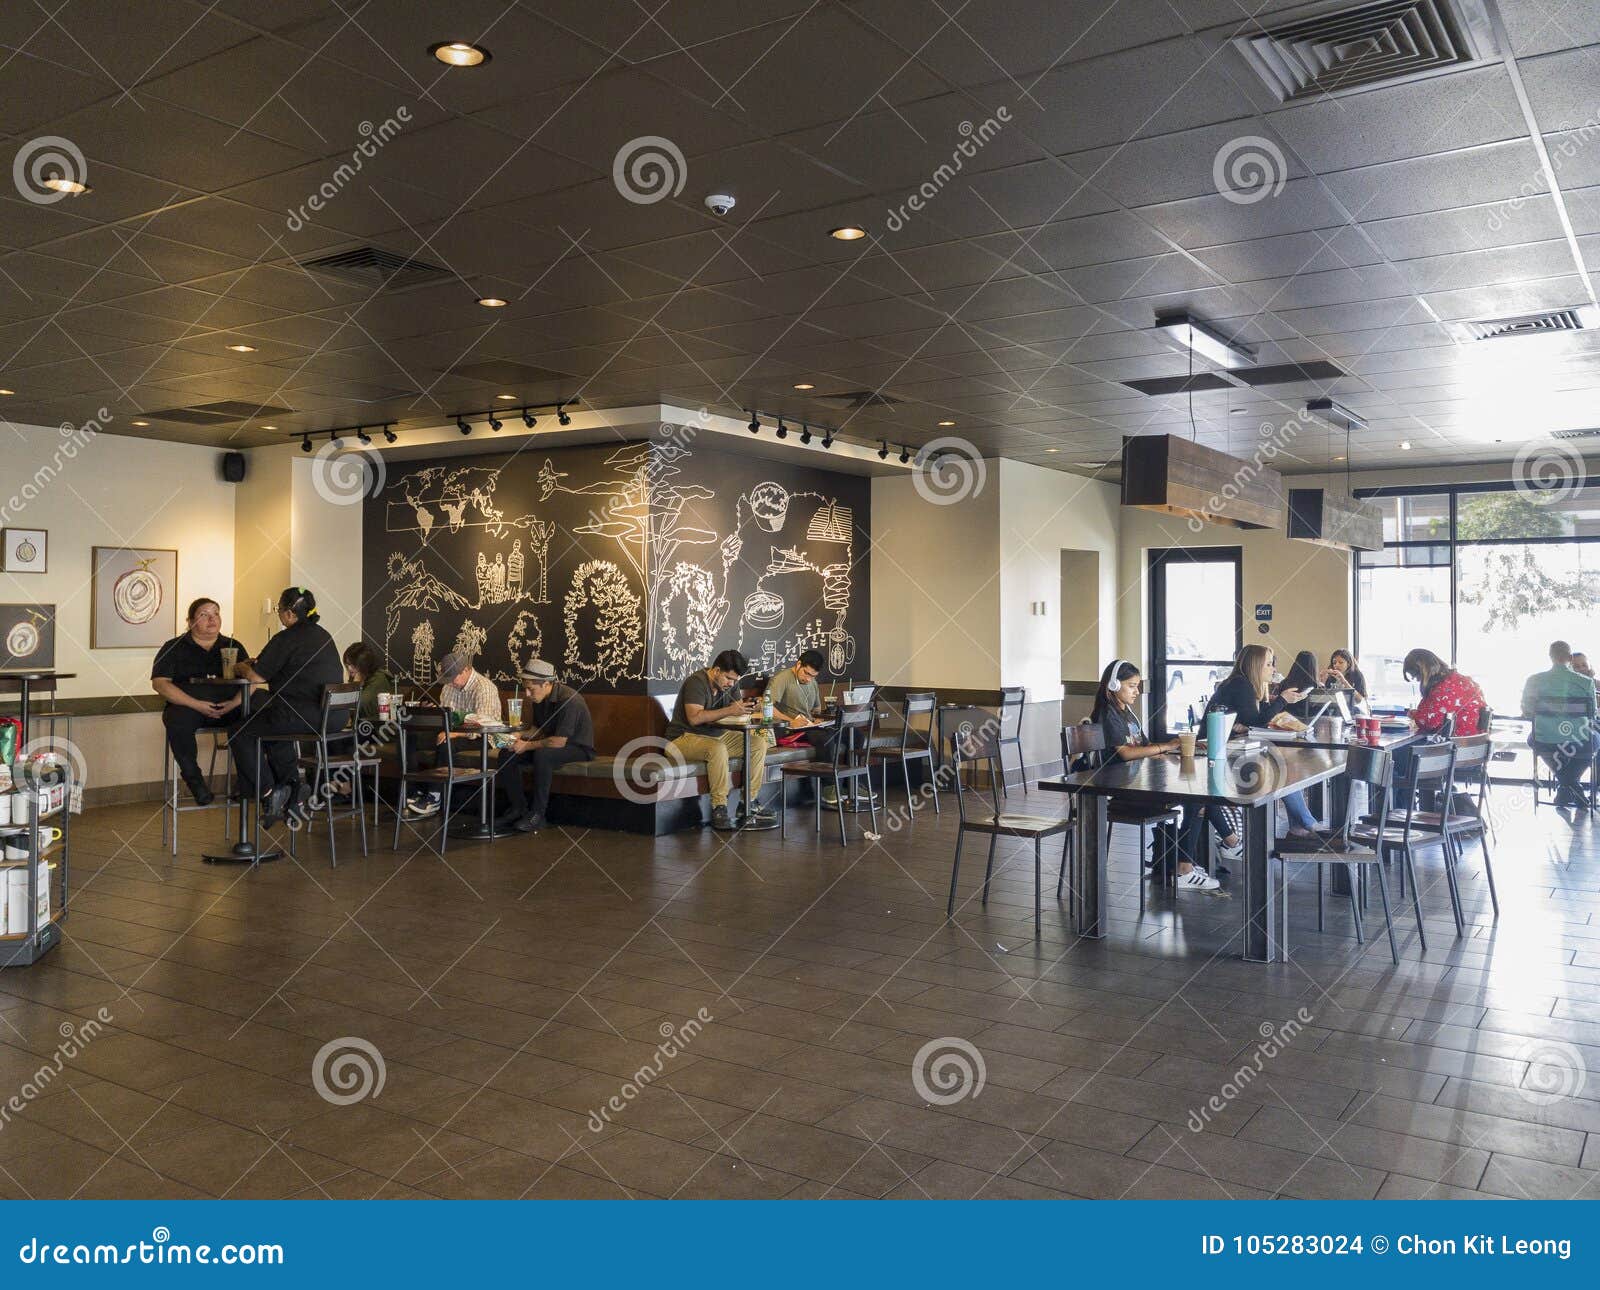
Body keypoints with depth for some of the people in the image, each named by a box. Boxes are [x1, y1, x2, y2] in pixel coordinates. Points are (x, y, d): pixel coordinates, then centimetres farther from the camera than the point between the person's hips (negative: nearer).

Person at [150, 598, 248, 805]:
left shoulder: (233, 647, 18)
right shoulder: (175, 648, 10)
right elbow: (160, 683, -2)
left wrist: (235, 703, -13)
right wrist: (196, 705, -15)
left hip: (228, 708, 2)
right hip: (187, 706, -2)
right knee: (178, 723, -37)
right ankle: (193, 779, -18)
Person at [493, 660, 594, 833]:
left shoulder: (569, 700, -27)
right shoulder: (539, 699, 1)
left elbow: (559, 741, -29)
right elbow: (537, 728, 15)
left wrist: (527, 746, -22)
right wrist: (521, 735, -5)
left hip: (579, 747, -9)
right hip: (550, 744, 9)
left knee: (542, 755, -36)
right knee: (507, 755, -4)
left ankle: (537, 815, -26)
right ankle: (518, 808, 2)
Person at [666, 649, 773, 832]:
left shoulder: (731, 683, 6)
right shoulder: (696, 682, -19)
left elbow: (738, 711, 4)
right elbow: (695, 718, -30)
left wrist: (745, 708, -21)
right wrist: (729, 710, -33)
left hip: (718, 735, 8)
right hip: (685, 738, -8)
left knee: (759, 744, -5)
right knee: (718, 748, -38)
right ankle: (719, 808, -30)